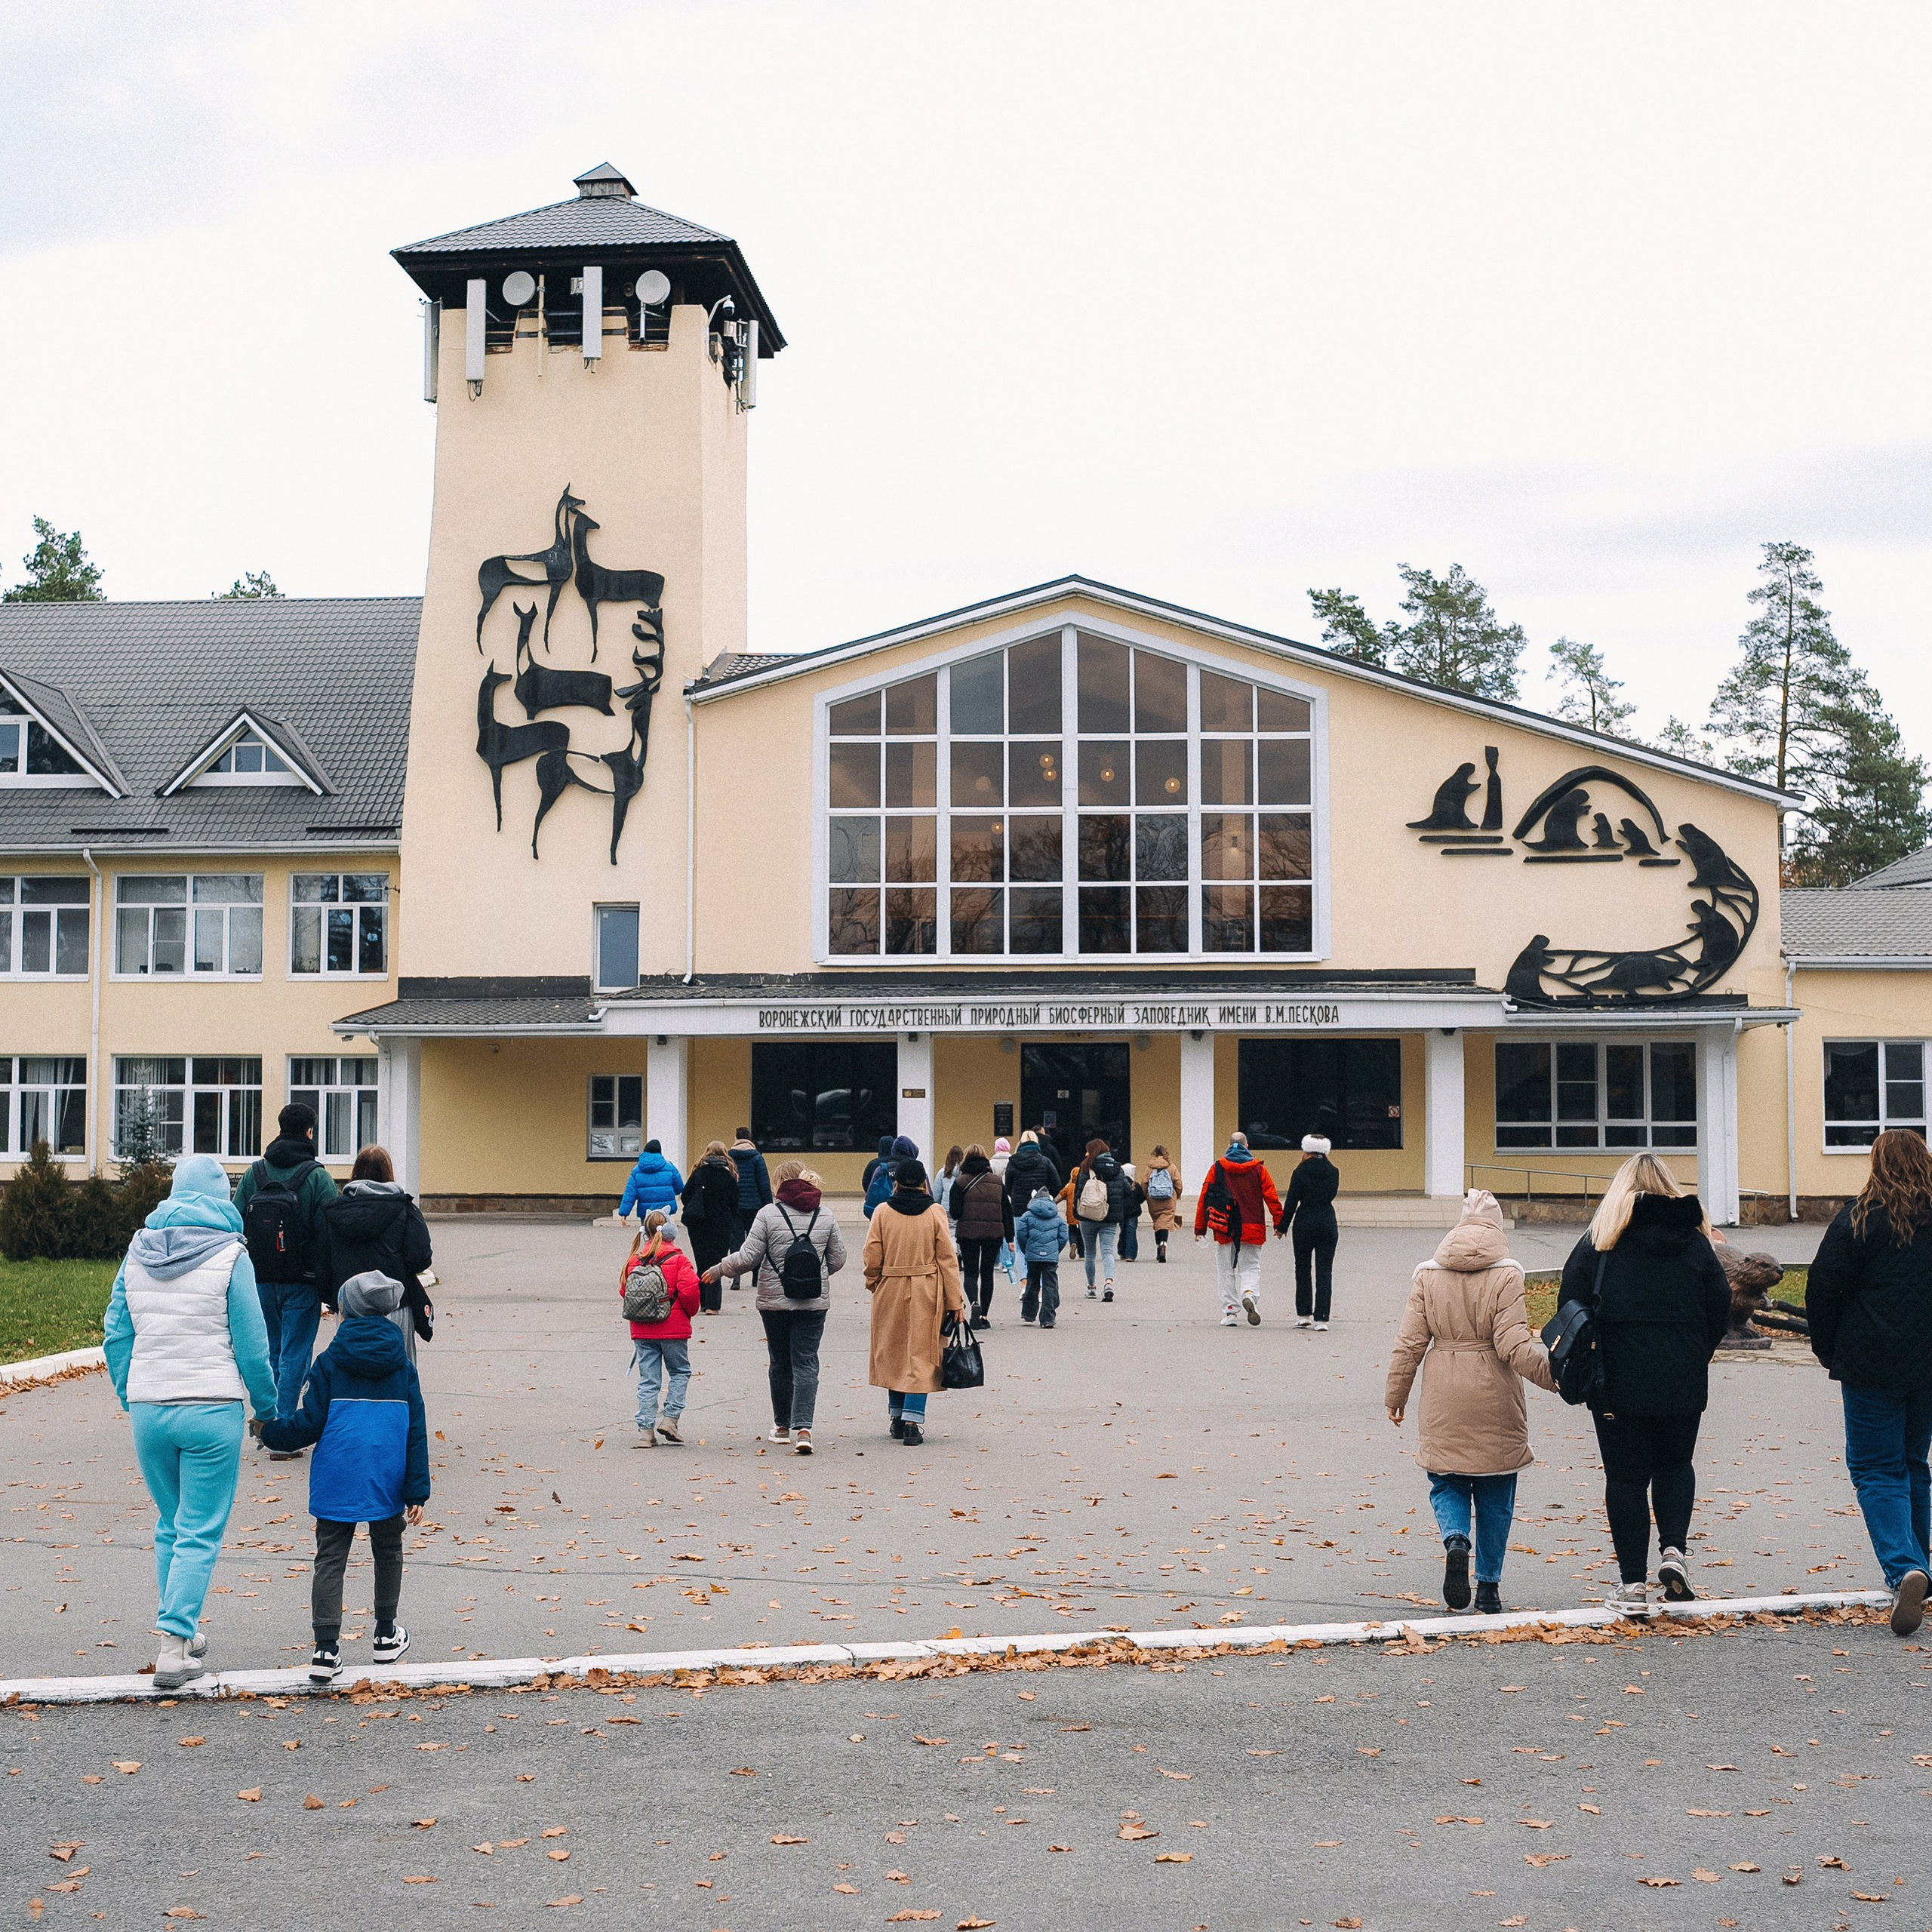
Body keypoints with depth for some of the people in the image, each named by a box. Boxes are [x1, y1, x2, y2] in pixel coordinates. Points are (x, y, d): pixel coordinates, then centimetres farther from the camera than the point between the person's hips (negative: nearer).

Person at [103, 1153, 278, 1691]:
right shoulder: (230, 1257, -7)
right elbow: (252, 1344, -6)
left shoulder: (137, 1255, 6)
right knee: (200, 1534, 0)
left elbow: (117, 1338, 10)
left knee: (170, 1526, 19)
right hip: (212, 1411, -4)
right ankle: (175, 1645, -7)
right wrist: (266, 1406, 8)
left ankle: (180, 1630, 27)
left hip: (147, 1410, 4)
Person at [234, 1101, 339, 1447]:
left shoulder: (253, 1174, 4)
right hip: (302, 1283, -4)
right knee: (294, 1356, 0)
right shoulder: (317, 1177, -8)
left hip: (261, 1281, 4)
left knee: (270, 1353, 18)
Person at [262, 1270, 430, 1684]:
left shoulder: (329, 1363, -2)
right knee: (387, 1553, 22)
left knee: (329, 1560, 3)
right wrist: (417, 1491, 4)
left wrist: (269, 1431, 15)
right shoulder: (402, 1366, 4)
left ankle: (327, 1650, -8)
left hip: (336, 1480, -2)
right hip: (387, 1480, 2)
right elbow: (416, 1432, 2)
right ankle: (386, 1637, 30)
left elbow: (309, 1424, -3)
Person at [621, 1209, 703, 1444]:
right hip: (673, 1328, -3)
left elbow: (625, 1289, 6)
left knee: (648, 1379, 8)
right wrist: (690, 1311, 3)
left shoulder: (635, 1260, 0)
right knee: (680, 1371, 16)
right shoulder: (677, 1259, -11)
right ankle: (670, 1418, 4)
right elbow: (689, 1290, -16)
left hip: (642, 1330, 3)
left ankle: (646, 1429, 4)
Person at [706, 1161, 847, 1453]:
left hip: (775, 1301, -1)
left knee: (780, 1363, 13)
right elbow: (838, 1259, 6)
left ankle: (783, 1426, 23)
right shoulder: (825, 1216, 1)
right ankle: (802, 1427, -14)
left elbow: (748, 1258, -10)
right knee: (806, 1363, 2)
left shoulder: (768, 1214, -9)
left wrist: (719, 1269, 6)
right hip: (814, 1303, 1)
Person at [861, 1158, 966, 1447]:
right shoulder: (935, 1213, -4)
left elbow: (872, 1257, -4)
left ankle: (898, 1417, 21)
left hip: (890, 1293, 1)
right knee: (920, 1355, 2)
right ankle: (913, 1421, -7)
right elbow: (947, 1258, -4)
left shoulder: (883, 1212, -4)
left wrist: (873, 1283, 16)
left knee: (893, 1354, 14)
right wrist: (955, 1301, 0)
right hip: (926, 1294, -1)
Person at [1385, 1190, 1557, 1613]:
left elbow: (1409, 1344, 1)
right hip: (1495, 1402, -1)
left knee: (1447, 1483, 14)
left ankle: (1455, 1542, -15)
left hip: (1444, 1404, 2)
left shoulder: (1429, 1276, 0)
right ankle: (1489, 1586, 14)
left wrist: (1395, 1396, 11)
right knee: (1495, 1495, 11)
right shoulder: (1504, 1276, -8)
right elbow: (1514, 1346, -15)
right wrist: (1554, 1372, -7)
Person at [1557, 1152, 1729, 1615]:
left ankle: (1633, 1582, 5)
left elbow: (1572, 1300, -7)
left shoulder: (1601, 1238, -1)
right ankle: (1673, 1550, -3)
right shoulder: (1694, 1237, 6)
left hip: (1619, 1377, -2)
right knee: (1675, 1465, 19)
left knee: (1626, 1476, 4)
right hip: (1683, 1379, 2)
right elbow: (1720, 1304, 6)